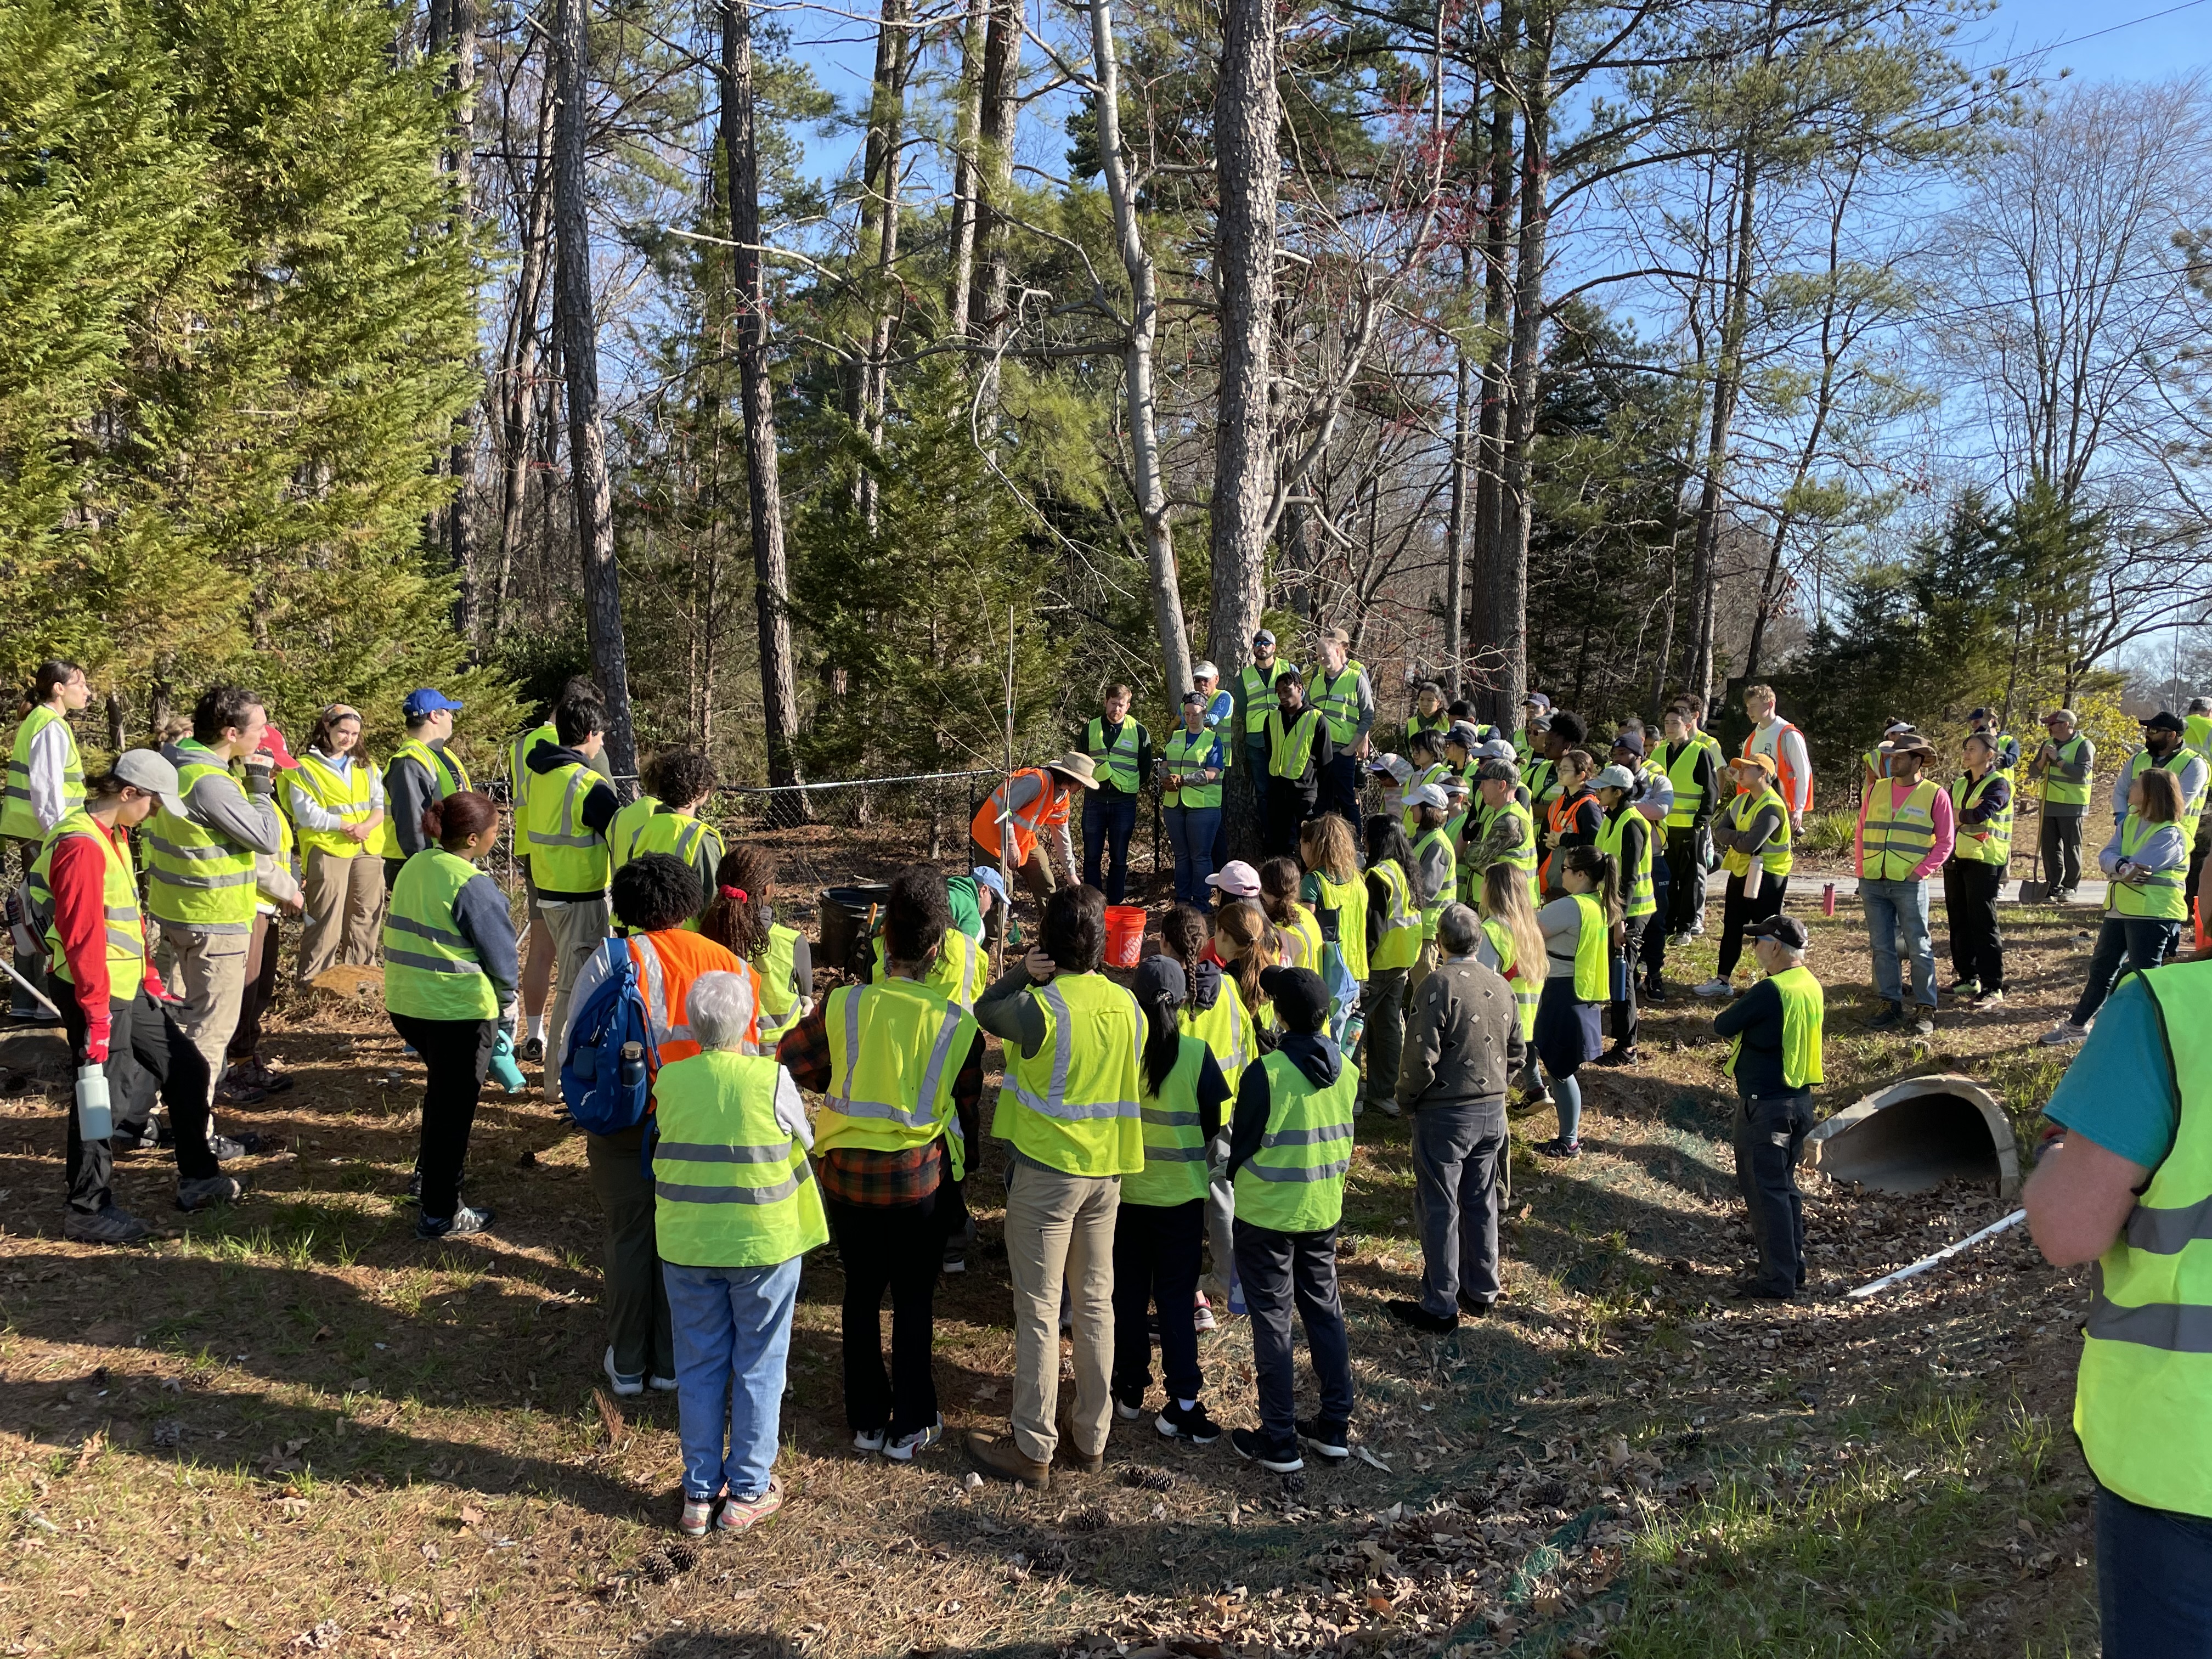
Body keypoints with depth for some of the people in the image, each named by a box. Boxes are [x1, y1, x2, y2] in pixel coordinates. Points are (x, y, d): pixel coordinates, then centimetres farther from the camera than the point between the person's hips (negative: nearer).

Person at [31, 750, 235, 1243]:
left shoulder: (113, 836, 13)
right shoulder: (82, 846, -19)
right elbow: (83, 937, -22)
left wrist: (150, 979, 21)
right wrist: (95, 1011, -21)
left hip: (129, 988, 10)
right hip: (97, 995, -10)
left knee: (188, 1067, 14)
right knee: (101, 1092, -1)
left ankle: (197, 1178, 24)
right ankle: (86, 1211, 12)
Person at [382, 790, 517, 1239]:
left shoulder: (414, 867, 5)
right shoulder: (472, 885, -19)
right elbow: (500, 955, -13)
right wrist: (506, 995, 9)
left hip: (405, 1003, 8)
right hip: (458, 1010, -8)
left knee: (442, 1089, 30)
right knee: (455, 1107, 5)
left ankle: (428, 1172, 42)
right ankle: (440, 1214, 13)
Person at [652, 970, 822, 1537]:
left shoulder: (669, 1080, -8)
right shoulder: (771, 1078, -16)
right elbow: (804, 1137, 1)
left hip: (686, 1246, 3)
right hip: (763, 1245, -2)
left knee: (699, 1367, 15)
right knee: (758, 1367, 12)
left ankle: (699, 1492, 24)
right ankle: (748, 1492, 20)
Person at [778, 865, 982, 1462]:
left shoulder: (843, 1006, -13)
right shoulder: (959, 1025, -13)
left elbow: (790, 1062, 1)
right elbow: (966, 1109, -3)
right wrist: (961, 1170, 13)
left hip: (847, 1171, 1)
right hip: (921, 1178, -1)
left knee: (861, 1294, 18)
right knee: (914, 1301, 14)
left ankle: (866, 1420, 29)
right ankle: (911, 1427, 23)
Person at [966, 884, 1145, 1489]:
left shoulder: (1041, 1006, -18)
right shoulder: (1128, 1005, 0)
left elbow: (986, 1012, 0)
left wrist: (1022, 972, -5)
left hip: (1046, 1171, -6)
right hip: (1107, 1170, 6)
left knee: (1038, 1310, 2)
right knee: (1096, 1302, 14)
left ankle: (1032, 1449, 10)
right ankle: (1091, 1437, 24)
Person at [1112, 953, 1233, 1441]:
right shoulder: (1197, 1053, -14)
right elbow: (1212, 1125, -5)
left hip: (1125, 1188, 1)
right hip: (1182, 1194, -1)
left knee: (1129, 1293, 15)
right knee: (1176, 1296, 7)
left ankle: (1131, 1390, 25)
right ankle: (1181, 1404, 7)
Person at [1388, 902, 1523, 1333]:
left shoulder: (1439, 985, -19)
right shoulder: (1500, 986, 3)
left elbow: (1421, 1056, -20)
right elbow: (1515, 1053, 11)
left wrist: (1406, 1099, -4)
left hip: (1445, 1115, -6)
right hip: (1492, 1111, 7)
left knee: (1440, 1208, 3)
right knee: (1481, 1202, 18)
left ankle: (1440, 1307, 9)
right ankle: (1481, 1292, 30)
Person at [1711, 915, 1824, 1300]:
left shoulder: (1770, 991, -22)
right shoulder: (1811, 986, 5)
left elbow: (1722, 1026, -14)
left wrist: (1736, 1014, 4)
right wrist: (1748, 1036, 2)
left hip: (1764, 1105, -9)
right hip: (1800, 1100, 9)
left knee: (1764, 1189, 0)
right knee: (1784, 1184, 19)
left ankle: (1777, 1280, 3)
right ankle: (1793, 1266, 27)